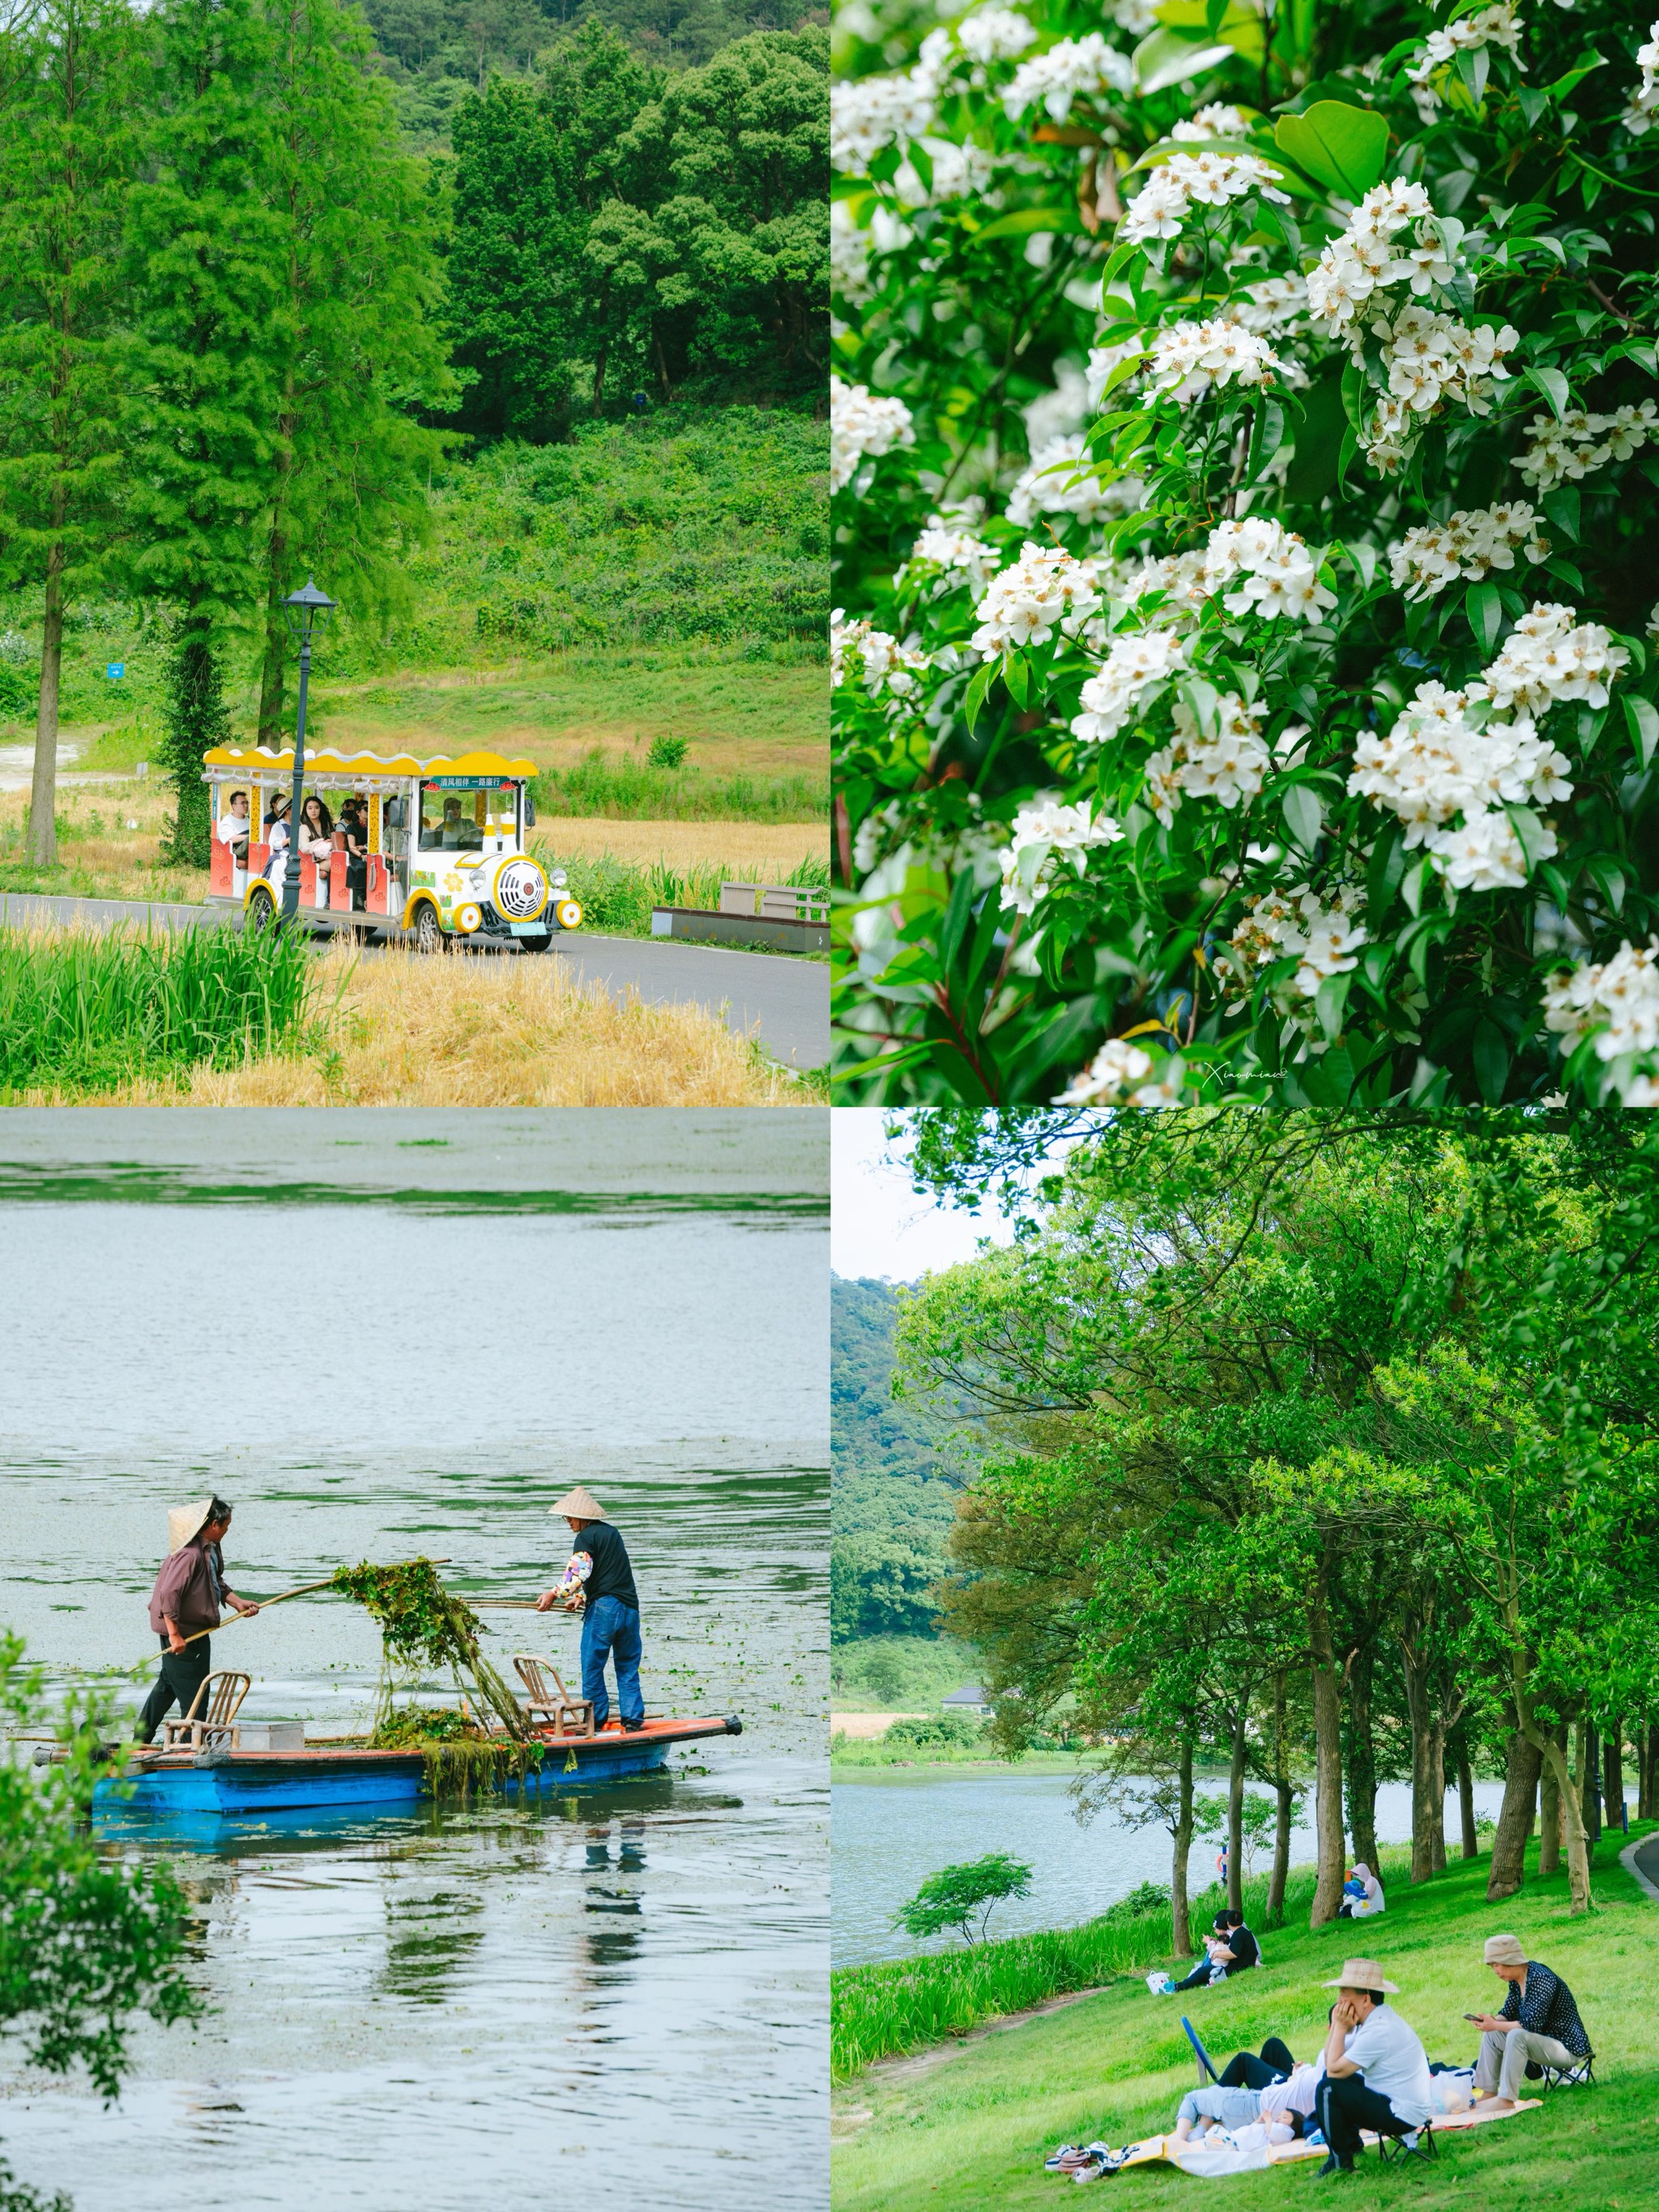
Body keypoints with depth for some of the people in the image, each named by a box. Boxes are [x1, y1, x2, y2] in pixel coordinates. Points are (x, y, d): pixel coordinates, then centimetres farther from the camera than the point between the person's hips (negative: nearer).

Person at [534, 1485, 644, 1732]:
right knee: (628, 1668, 10)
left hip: (603, 1608, -7)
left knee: (592, 1667, 1)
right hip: (630, 1607, 7)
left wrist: (554, 1594, -16)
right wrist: (582, 1597, 23)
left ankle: (596, 1721, 1)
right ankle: (633, 1719, 4)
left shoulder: (586, 1537, -3)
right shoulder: (612, 1532, 21)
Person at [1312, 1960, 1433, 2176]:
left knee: (1328, 2089, -14)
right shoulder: (1377, 2019, 9)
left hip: (1404, 2116, -11)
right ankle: (1351, 2144, 23)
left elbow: (1334, 2069, -21)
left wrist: (1341, 2027, -13)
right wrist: (1337, 2025, -6)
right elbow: (1330, 2062, 7)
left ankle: (1340, 2161, -1)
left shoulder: (1378, 2032, -24)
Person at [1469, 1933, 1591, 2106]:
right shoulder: (1516, 1981, 3)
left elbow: (1531, 2025, -30)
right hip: (1544, 2042, 10)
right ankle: (1487, 2094, 3)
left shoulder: (1540, 1980, -24)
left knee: (1517, 2035, -33)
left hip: (1568, 2048, -10)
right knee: (1491, 2034, 4)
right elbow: (1508, 2013, 9)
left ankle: (1506, 2100, -31)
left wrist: (1495, 2025, -24)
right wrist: (1491, 2020, -13)